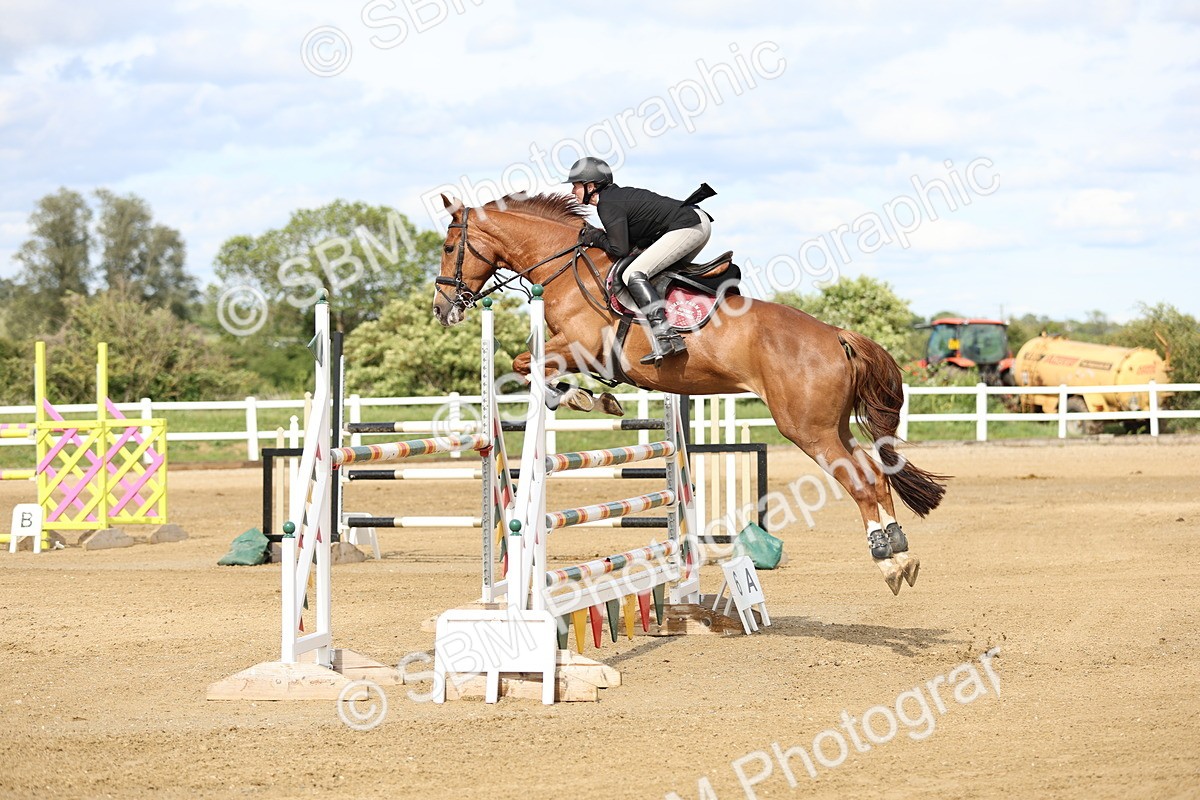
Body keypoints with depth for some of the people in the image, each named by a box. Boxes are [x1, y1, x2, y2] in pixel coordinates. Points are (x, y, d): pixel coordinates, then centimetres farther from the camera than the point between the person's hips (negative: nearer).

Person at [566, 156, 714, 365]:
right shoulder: (618, 194, 20)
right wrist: (596, 236, 12)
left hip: (686, 227, -11)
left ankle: (665, 336, -29)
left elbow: (620, 250, -16)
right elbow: (632, 242, 21)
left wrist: (597, 239, 2)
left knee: (633, 275, -16)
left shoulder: (608, 206, -10)